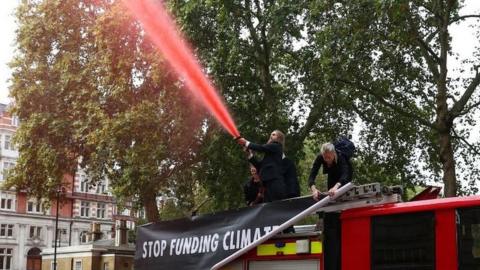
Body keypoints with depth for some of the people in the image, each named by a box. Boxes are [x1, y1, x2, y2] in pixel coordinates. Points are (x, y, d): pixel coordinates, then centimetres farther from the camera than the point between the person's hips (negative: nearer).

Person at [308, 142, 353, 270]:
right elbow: (311, 176, -36)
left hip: (344, 180, -3)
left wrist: (336, 186, -74)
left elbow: (345, 175, -54)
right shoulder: (320, 158, -30)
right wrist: (313, 189, -58)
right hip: (332, 178, 4)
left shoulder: (340, 158, -39)